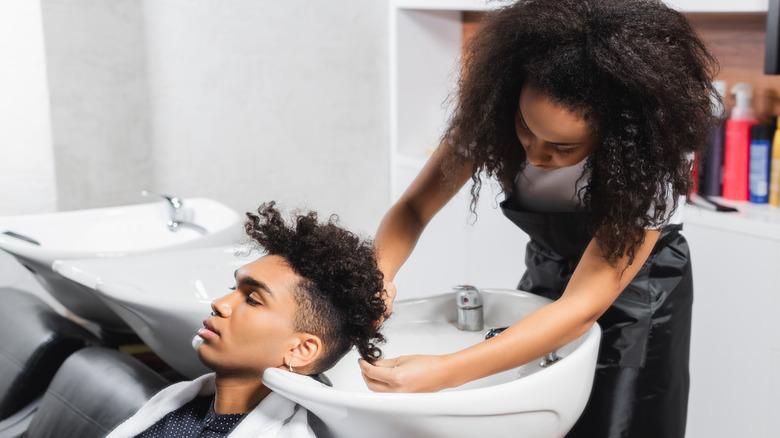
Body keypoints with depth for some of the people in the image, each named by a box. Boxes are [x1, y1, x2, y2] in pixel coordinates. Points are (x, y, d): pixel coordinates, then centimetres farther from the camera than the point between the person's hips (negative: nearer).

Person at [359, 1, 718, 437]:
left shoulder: (654, 156, -34)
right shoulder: (495, 108, -25)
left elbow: (583, 307, -37)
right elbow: (415, 208, -17)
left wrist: (443, 373, -46)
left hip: (635, 291, -3)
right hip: (547, 273, 3)